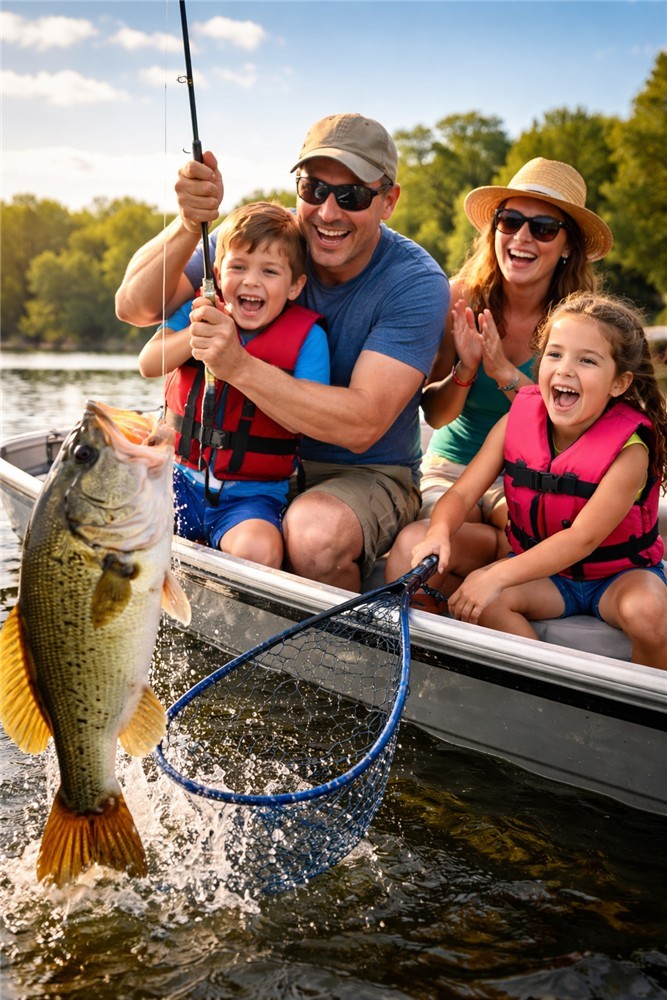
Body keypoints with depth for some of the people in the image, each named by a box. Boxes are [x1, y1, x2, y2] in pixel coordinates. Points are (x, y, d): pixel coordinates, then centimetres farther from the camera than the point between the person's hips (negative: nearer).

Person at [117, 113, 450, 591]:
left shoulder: (416, 284, -18)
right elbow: (134, 307, -12)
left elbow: (362, 427, -27)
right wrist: (188, 226, -31)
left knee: (315, 534, -36)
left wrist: (240, 367, -36)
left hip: (367, 475, -4)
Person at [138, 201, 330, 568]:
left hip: (251, 495, -4)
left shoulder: (306, 337, -7)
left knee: (257, 551, -33)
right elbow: (148, 365, -5)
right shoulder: (197, 310, 4)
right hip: (183, 478, 4)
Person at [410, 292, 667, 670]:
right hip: (544, 572, 3)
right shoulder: (517, 422, -9)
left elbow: (582, 539, -30)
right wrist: (440, 532, -35)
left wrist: (498, 575, -39)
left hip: (620, 573, -3)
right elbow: (462, 493, -11)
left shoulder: (629, 450, -22)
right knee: (483, 599, -24)